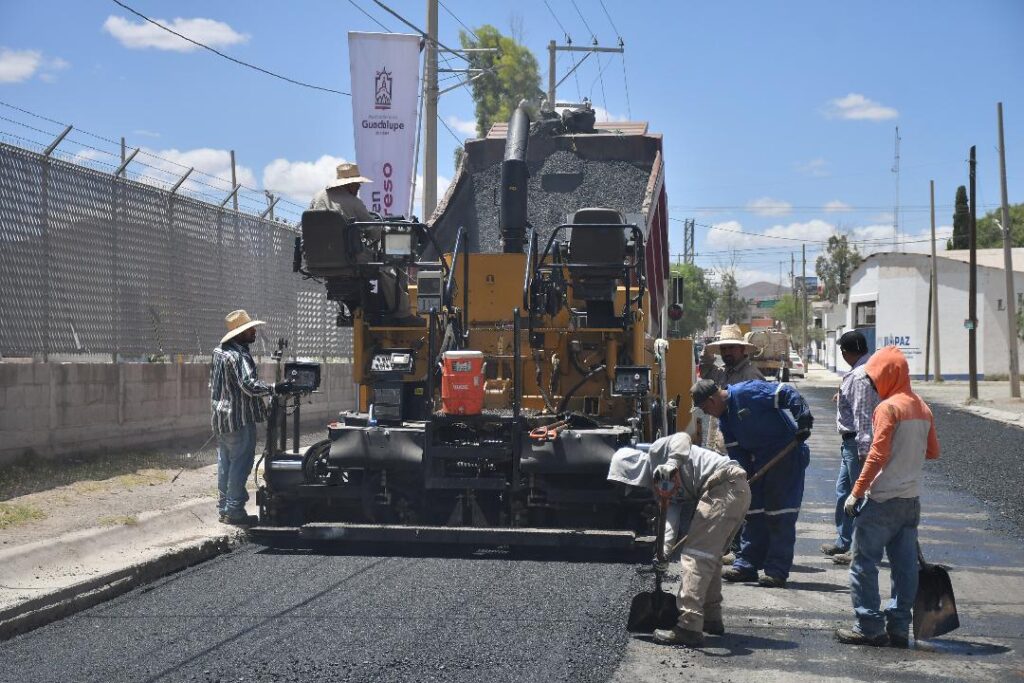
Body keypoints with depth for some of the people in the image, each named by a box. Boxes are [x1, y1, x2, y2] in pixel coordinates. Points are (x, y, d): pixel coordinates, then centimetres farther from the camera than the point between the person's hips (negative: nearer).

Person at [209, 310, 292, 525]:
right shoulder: (238, 356, -19)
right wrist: (275, 388, -27)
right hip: (239, 419, -10)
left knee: (225, 463, 15)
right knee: (240, 463, -4)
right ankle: (234, 510, -2)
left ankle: (224, 507, 21)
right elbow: (249, 386, -27)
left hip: (221, 418, 10)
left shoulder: (219, 352, 12)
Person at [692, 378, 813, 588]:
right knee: (753, 512, 10)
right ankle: (746, 565, 17)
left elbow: (785, 394, -22)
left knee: (780, 513, -8)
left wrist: (803, 420, -29)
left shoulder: (748, 392, -18)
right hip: (759, 459, 9)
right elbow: (736, 451, 10)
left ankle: (777, 571, -5)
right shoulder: (724, 417, 9)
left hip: (787, 453, -9)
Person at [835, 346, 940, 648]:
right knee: (905, 567, 7)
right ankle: (899, 628, 9)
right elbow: (933, 451, 17)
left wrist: (856, 492, -14)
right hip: (911, 499, 8)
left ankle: (869, 628, -1)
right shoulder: (923, 408, 10)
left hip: (882, 499, -8)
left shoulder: (888, 407, -13)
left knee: (864, 563, 0)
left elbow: (877, 455, -17)